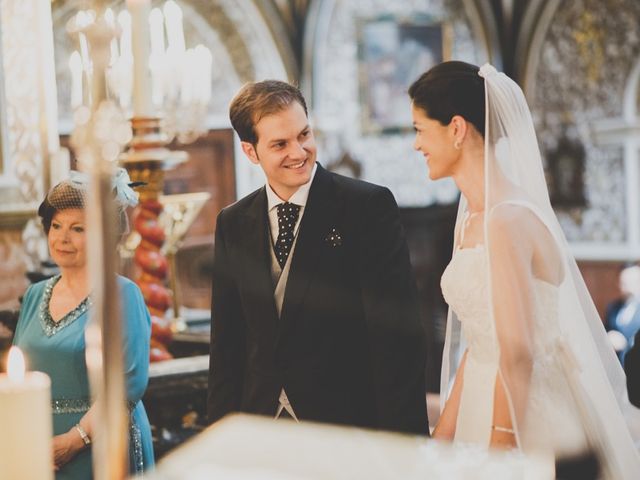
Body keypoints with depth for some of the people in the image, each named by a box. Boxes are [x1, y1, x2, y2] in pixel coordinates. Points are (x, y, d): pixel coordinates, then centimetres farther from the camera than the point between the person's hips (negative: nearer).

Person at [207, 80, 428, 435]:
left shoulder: (370, 206, -9)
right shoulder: (233, 223, 6)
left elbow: (398, 336, -12)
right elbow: (226, 342, 11)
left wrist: (401, 442, -16)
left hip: (349, 419, -3)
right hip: (260, 424, 4)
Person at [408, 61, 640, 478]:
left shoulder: (508, 221, -19)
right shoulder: (472, 218, 9)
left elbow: (517, 352, -20)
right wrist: (444, 435, 11)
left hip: (531, 422, -8)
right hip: (485, 404, 8)